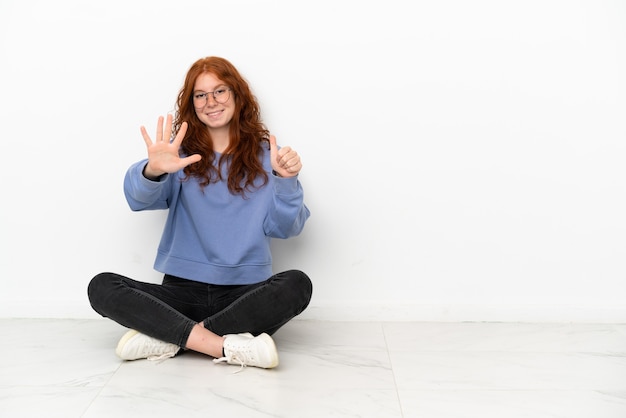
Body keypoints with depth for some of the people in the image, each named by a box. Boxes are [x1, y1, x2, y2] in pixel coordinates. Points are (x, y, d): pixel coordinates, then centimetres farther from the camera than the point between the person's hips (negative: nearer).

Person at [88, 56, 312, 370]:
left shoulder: (263, 153, 6)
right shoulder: (182, 151, 7)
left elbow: (285, 228, 1)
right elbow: (140, 198, -12)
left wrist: (286, 181, -16)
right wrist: (153, 171, -35)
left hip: (245, 293, 0)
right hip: (183, 290, 1)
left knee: (297, 285, -30)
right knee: (101, 287, -21)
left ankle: (168, 338, -25)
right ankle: (228, 347, -31)